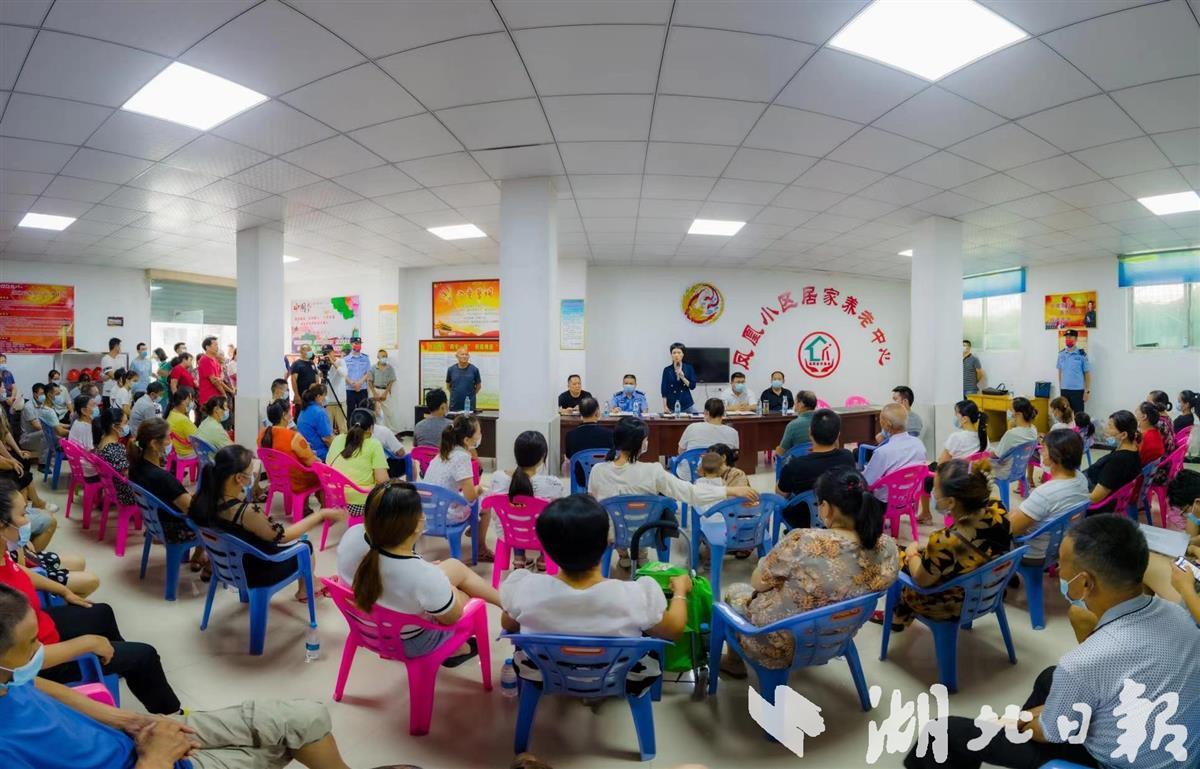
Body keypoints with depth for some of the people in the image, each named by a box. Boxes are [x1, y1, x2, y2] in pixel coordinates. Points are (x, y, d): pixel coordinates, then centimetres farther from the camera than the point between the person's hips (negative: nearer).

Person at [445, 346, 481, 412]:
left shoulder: (474, 369, -3)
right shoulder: (451, 369, 1)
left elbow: (478, 385, 8)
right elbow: (448, 385, 14)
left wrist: (471, 394, 8)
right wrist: (456, 394, 12)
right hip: (454, 405, 1)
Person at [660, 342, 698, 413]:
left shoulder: (689, 368, 3)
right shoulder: (667, 370, 2)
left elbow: (692, 386, -1)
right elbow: (664, 390, 0)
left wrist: (682, 377, -15)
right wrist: (665, 406, -7)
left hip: (687, 404, 0)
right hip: (672, 405, 0)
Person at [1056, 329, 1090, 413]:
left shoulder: (1082, 355, -8)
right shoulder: (1061, 354, 5)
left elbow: (1087, 373, -4)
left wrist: (1087, 391, -6)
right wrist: (1060, 387, 12)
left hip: (1077, 390, -4)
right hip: (1064, 389, 4)